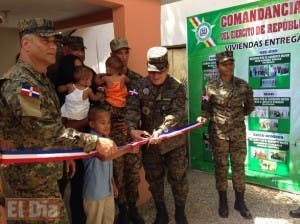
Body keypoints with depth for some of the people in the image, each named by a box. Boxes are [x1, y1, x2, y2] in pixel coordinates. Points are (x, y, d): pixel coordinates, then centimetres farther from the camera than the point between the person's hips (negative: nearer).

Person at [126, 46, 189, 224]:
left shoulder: (177, 87, -9)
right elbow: (132, 109, -14)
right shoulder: (140, 86, -3)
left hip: (174, 143, -2)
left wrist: (161, 130, -38)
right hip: (149, 143, 3)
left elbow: (176, 114, -21)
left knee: (178, 179, 10)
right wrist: (132, 129, -34)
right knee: (154, 180, 16)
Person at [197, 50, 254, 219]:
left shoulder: (243, 85, -1)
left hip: (238, 133, 2)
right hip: (218, 133, -1)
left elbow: (250, 106, 12)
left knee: (239, 166, 9)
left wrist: (238, 115, 7)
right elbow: (206, 108, 0)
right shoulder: (211, 86, -6)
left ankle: (240, 201, 26)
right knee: (221, 167, 10)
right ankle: (223, 201, 27)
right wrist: (203, 117, -18)